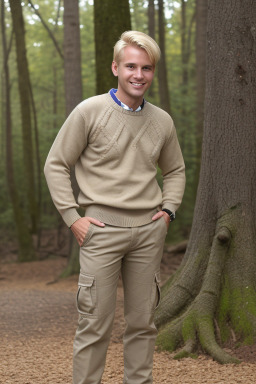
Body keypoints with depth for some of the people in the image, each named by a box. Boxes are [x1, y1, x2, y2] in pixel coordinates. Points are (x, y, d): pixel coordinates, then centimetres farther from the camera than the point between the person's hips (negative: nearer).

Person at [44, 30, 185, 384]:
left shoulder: (163, 121, 8)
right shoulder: (89, 112, -4)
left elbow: (175, 170, 24)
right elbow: (56, 165, -1)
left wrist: (168, 210, 9)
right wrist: (72, 217, -7)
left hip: (149, 231, 4)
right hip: (102, 230, -4)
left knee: (143, 321, 10)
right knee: (95, 322, -3)